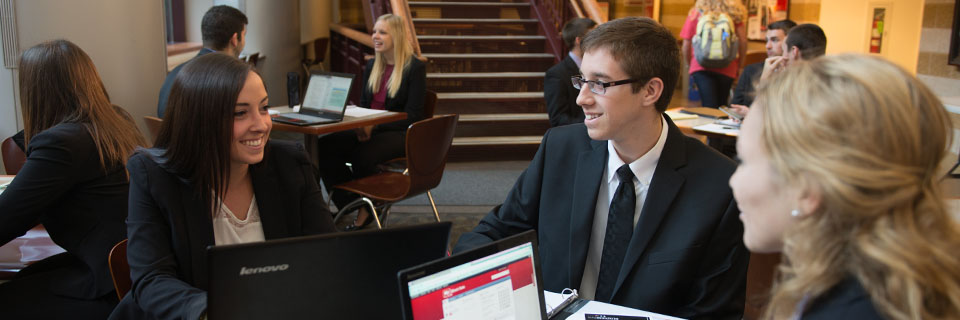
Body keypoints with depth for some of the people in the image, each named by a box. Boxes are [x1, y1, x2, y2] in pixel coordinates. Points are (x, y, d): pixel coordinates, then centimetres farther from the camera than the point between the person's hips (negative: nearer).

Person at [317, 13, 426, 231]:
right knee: (325, 146, -20)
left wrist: (374, 126, -21)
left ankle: (362, 214, -10)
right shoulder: (372, 66, 15)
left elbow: (411, 116, -12)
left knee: (363, 155, -34)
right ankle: (348, 207, -15)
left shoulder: (415, 68, -6)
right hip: (370, 130, 6)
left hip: (401, 134, -6)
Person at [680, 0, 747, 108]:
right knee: (721, 107, 10)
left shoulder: (696, 12, 6)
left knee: (709, 107, -11)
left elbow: (686, 44, 7)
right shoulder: (734, 13, 6)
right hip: (727, 68, 1)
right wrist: (739, 66, 13)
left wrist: (689, 63, 22)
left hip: (701, 66, -1)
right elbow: (743, 41, 2)